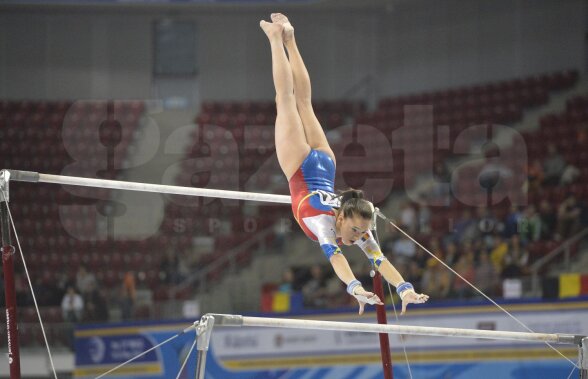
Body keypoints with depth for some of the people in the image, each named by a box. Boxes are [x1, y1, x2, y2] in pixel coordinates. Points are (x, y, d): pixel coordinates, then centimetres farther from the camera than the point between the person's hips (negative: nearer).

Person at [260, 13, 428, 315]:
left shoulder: (359, 227, -28)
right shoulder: (324, 221, -37)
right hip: (302, 169, -2)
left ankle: (288, 38, 35)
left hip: (323, 165, 2)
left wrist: (404, 288, -46)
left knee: (303, 102, 21)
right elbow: (334, 256, -51)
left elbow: (380, 259, -32)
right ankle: (276, 38, 27)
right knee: (287, 99, 14)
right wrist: (355, 287, -65)